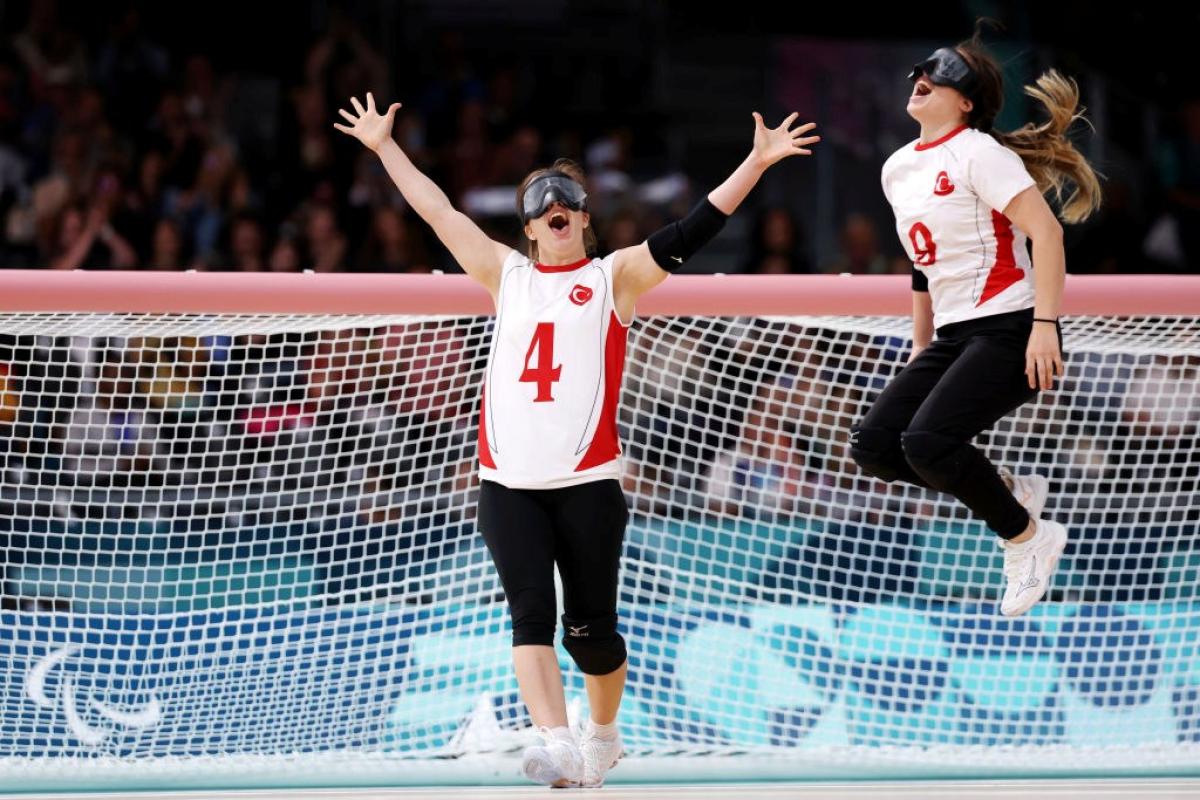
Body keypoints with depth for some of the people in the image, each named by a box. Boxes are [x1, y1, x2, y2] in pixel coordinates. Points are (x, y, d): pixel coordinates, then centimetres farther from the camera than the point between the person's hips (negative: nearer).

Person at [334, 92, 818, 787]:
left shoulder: (615, 277, 7)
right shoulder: (507, 275, 16)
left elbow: (694, 231, 0)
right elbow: (440, 213, 22)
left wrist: (758, 162, -7)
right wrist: (385, 147, 25)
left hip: (588, 481, -2)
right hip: (508, 482, 2)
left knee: (589, 627, 2)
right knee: (531, 613, -13)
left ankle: (604, 735, 27)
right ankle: (558, 747, -25)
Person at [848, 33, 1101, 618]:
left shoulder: (978, 153, -11)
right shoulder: (898, 169, 14)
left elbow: (1046, 233, -18)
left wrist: (1045, 327, -25)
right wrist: (919, 352, 23)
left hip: (1010, 330, -9)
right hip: (953, 336, 9)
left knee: (927, 441, -24)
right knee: (872, 446, -3)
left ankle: (1027, 536, -3)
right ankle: (1010, 489, 11)